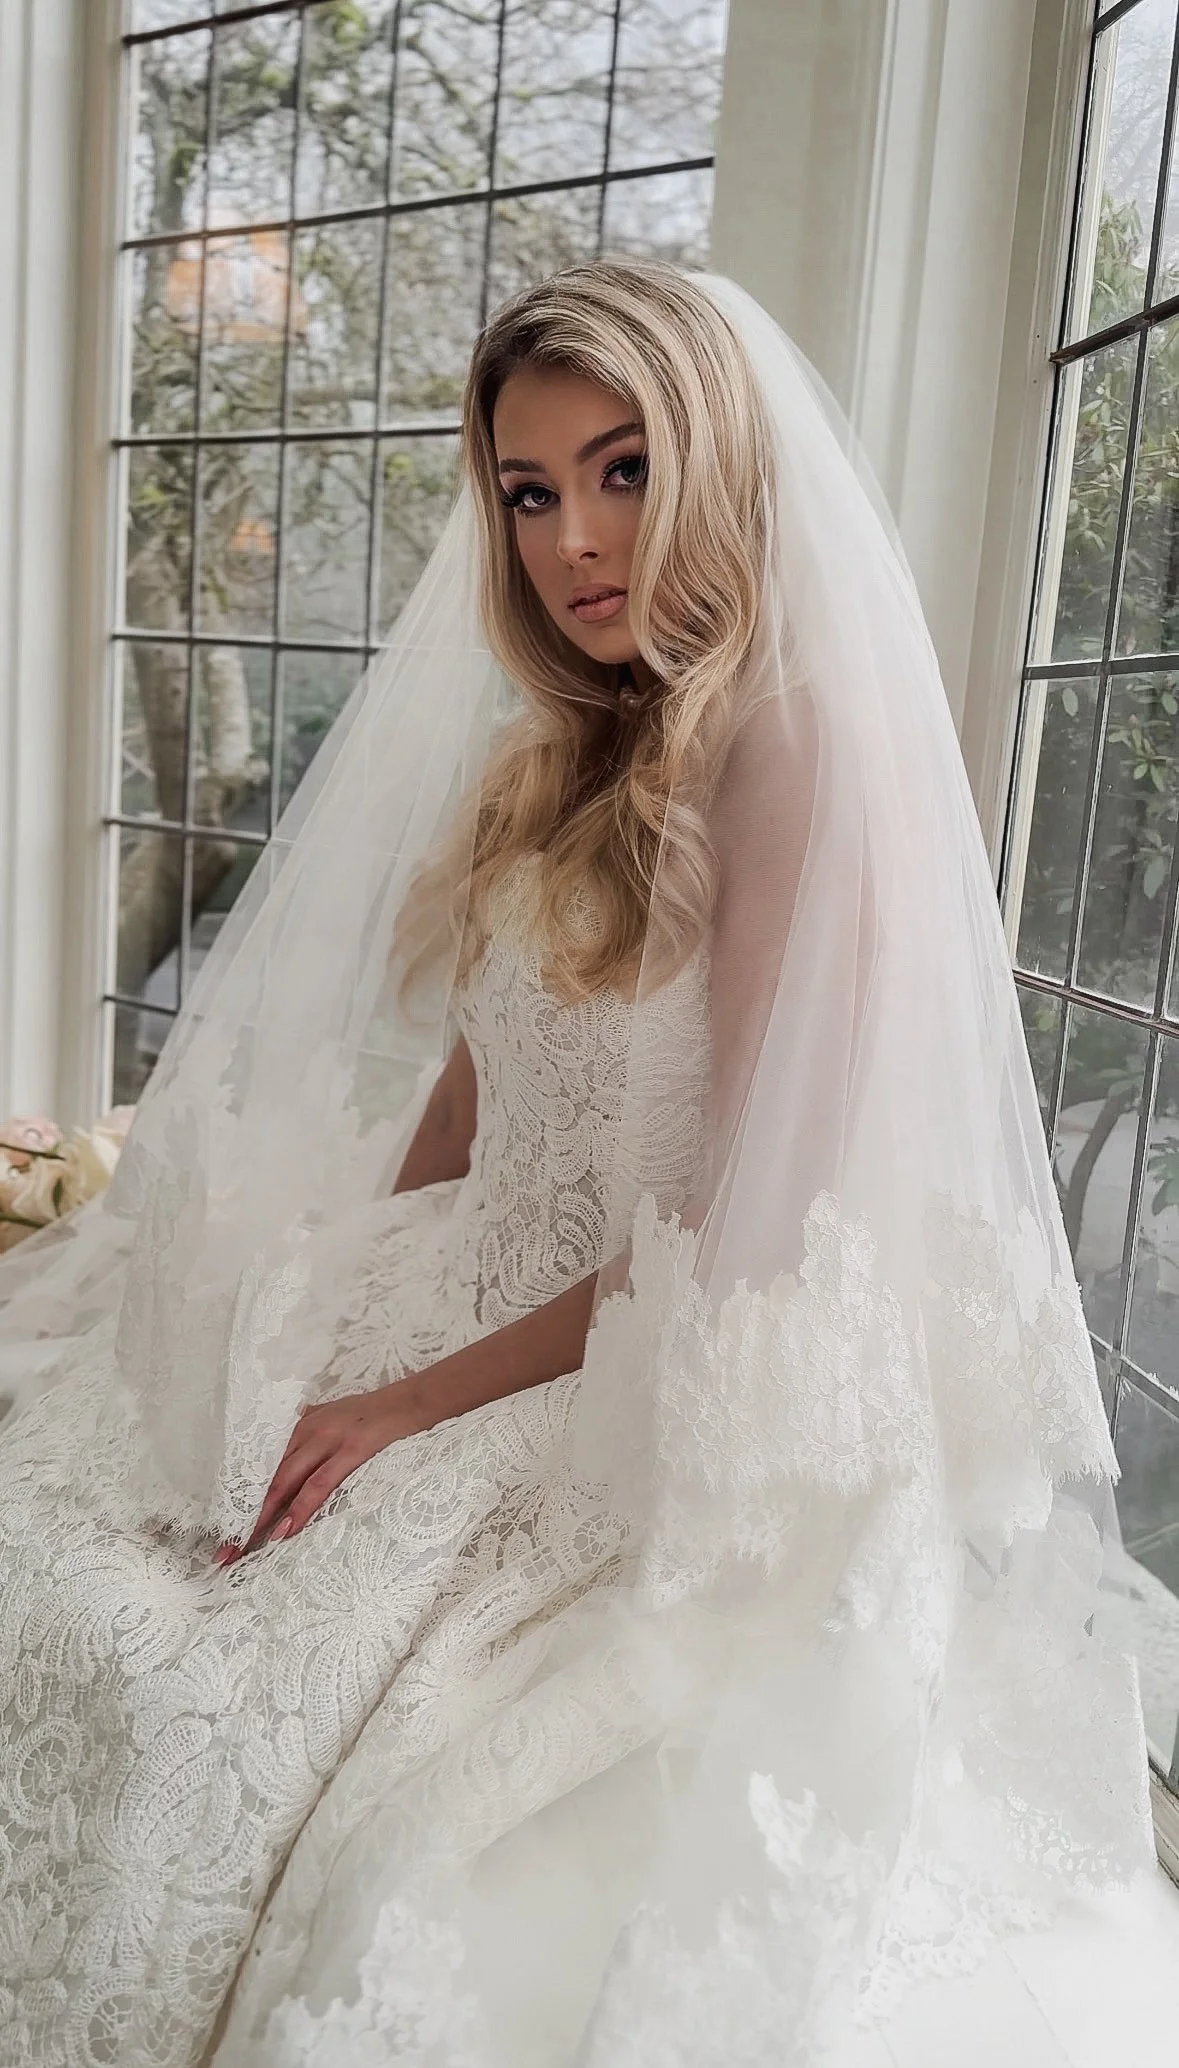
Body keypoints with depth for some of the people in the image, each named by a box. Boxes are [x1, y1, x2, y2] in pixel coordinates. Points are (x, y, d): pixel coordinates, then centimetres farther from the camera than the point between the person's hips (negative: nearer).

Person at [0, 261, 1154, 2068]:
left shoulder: (802, 758, -12)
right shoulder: (555, 761, 13)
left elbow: (740, 1227, -15)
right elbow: (464, 1094, 13)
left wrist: (417, 1399, -14)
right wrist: (331, 1321, 0)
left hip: (686, 1414, -7)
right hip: (483, 1314, 7)